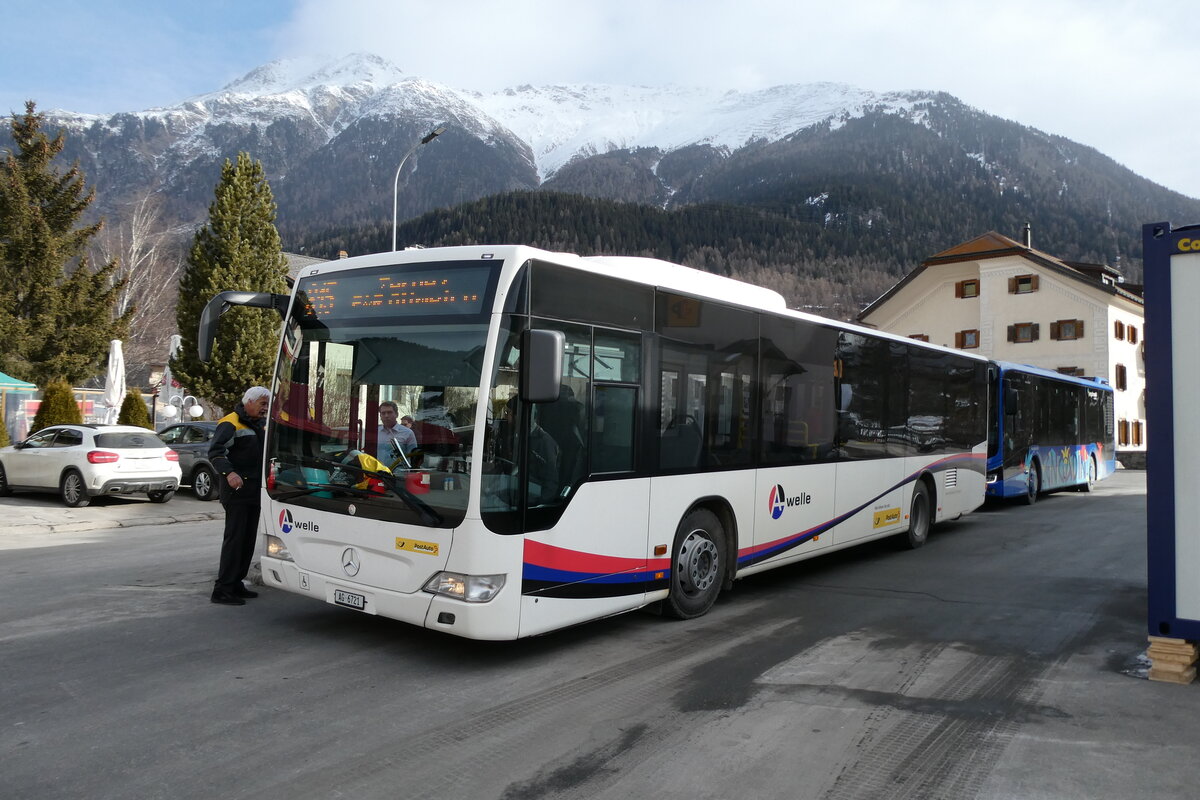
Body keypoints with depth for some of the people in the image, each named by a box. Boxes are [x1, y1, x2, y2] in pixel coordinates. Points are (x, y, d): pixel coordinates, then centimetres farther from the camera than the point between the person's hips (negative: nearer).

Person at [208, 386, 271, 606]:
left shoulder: (261, 424, 17)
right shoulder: (230, 424, -11)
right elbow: (215, 452, -22)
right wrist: (229, 473, -38)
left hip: (254, 490, 9)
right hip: (236, 489, -9)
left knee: (249, 539, 11)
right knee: (234, 537, -10)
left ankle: (236, 583, 20)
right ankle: (222, 590, -7)